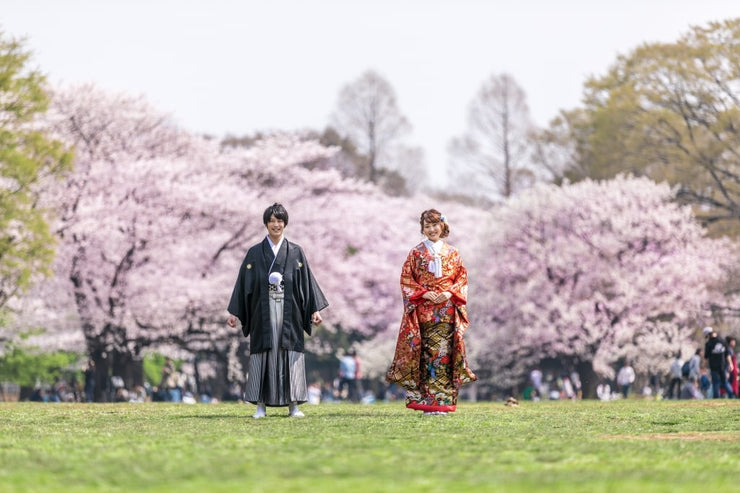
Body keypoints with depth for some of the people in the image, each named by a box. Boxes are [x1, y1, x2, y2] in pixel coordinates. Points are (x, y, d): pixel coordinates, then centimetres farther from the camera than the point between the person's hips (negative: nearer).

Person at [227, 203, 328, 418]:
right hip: (263, 311, 0)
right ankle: (261, 405, 1)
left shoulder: (296, 253, 8)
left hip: (289, 312, 0)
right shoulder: (254, 253, 7)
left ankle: (293, 405, 2)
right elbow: (243, 283, 6)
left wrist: (315, 309, -1)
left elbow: (307, 281, 6)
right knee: (263, 354, -2)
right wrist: (234, 312, 1)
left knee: (290, 353, -2)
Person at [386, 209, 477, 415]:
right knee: (426, 353, -6)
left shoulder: (452, 253, 10)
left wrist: (450, 293, -8)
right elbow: (406, 280, 3)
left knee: (445, 352, -4)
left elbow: (462, 278, 9)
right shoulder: (416, 253, 6)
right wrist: (424, 293, -10)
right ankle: (427, 402, -5)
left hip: (448, 310, 1)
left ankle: (443, 400, -3)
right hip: (424, 311, -1)